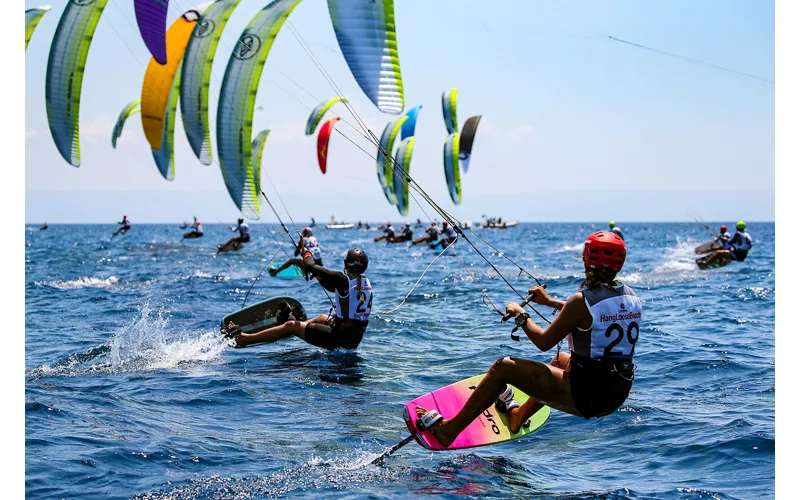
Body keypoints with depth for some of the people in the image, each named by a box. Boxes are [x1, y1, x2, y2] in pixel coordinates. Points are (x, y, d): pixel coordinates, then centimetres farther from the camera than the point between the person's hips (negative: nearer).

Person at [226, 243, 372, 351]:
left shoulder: (343, 280, -16)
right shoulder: (367, 284, 7)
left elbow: (311, 266, -11)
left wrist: (306, 253, 10)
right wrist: (317, 274, 28)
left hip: (339, 338, -7)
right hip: (356, 340, 7)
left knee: (291, 326, 5)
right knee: (323, 318, 35)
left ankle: (244, 339, 13)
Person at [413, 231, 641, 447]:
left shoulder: (582, 300, -18)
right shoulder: (631, 297, 4)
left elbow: (544, 342, -10)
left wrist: (520, 315, 7)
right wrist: (550, 302, 30)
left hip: (586, 395, -8)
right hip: (618, 395, 8)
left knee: (503, 367, 1)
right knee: (562, 359, 37)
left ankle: (449, 430, 9)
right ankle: (518, 415, 54)